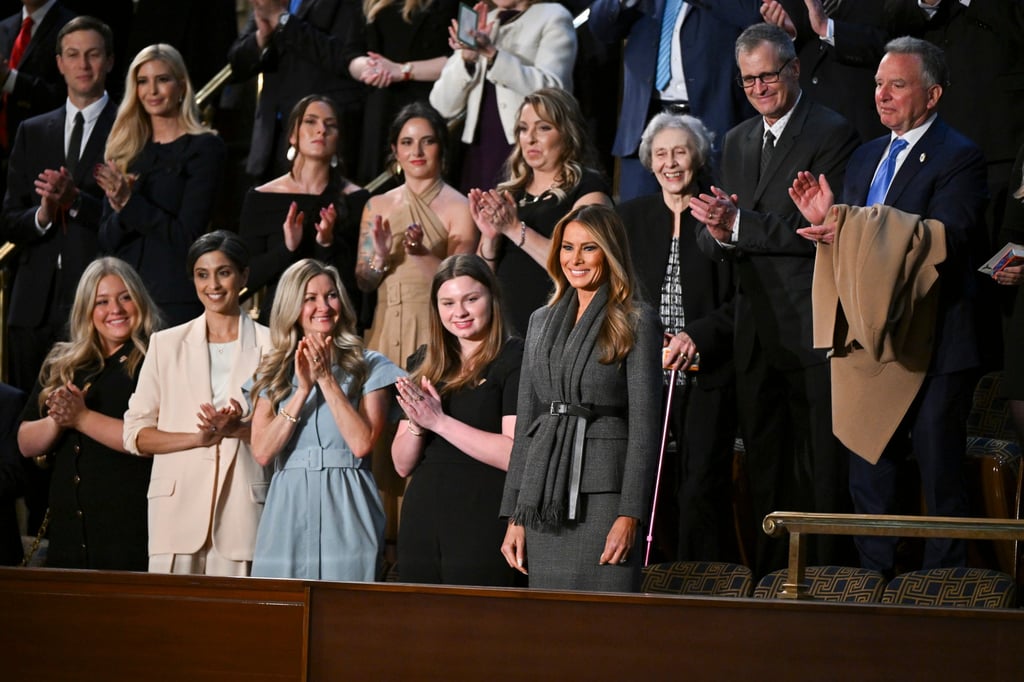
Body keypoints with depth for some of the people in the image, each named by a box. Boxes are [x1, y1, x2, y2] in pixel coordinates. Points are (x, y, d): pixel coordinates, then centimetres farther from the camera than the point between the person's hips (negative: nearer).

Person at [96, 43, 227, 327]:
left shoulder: (205, 147, -1)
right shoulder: (126, 150, 14)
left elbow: (187, 235, -8)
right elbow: (106, 240, 10)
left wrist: (130, 202, -15)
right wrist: (121, 212, -11)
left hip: (176, 300, -5)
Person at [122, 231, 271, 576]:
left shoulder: (270, 346, 9)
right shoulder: (166, 344, 13)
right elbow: (135, 433, 8)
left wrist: (237, 429, -11)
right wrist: (198, 438, -8)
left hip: (243, 507, -1)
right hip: (177, 505, 1)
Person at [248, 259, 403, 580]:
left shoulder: (370, 367, 5)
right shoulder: (273, 373, 14)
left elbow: (362, 443, -8)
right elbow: (262, 452, 2)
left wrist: (327, 379, -9)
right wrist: (304, 390, -6)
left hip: (345, 508, -2)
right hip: (288, 511, 2)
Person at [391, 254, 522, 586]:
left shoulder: (514, 359, -2)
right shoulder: (427, 364, 17)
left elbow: (515, 454, -14)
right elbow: (402, 465, 16)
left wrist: (439, 421, -12)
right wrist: (416, 424, -4)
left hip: (482, 527, -6)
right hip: (421, 524, 6)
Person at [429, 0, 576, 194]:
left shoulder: (553, 16, 5)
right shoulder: (477, 22, 18)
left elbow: (552, 90, -12)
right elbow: (444, 106, 11)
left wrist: (491, 54, -19)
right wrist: (466, 57, -5)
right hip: (478, 151, 4)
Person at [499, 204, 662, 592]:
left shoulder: (635, 321, -1)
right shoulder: (542, 321, 16)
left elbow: (644, 423, -6)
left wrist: (630, 514, -14)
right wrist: (514, 516, 11)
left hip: (602, 494, -5)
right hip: (544, 496, 5)